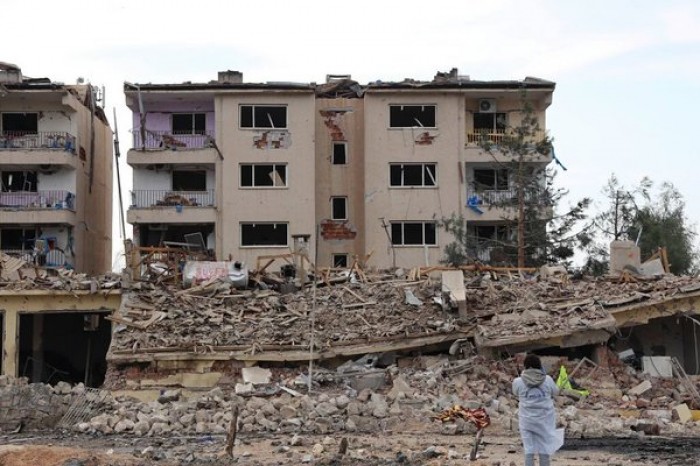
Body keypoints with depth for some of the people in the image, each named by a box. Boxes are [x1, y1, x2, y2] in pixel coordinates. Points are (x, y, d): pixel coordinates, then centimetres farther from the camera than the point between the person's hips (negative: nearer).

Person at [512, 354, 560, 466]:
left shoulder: (518, 382, -11)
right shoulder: (547, 380, -9)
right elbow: (556, 392, 9)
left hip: (527, 419, 0)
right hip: (545, 419, 0)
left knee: (529, 448, 8)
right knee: (544, 448, 10)